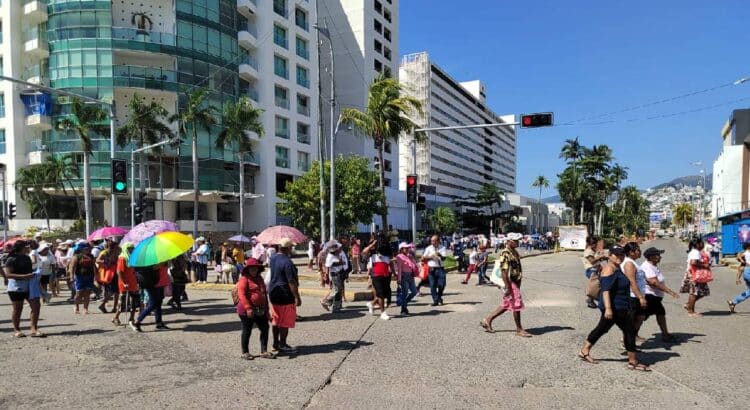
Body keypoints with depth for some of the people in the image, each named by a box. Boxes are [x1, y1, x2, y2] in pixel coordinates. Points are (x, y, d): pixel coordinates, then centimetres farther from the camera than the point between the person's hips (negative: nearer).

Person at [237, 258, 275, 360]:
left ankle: (264, 351, 16)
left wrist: (266, 310, 19)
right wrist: (248, 308, -27)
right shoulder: (244, 279, -10)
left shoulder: (260, 279, 15)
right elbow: (241, 295, -19)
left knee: (265, 328, 7)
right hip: (247, 311, -7)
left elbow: (264, 294, 20)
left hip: (260, 310, 8)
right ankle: (245, 352, 19)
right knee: (247, 331, 4)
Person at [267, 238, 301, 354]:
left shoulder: (273, 258, 5)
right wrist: (297, 297, -19)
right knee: (285, 322, 3)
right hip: (285, 295, -9)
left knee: (276, 320, 18)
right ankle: (282, 345, 10)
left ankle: (276, 343, 28)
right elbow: (291, 282, -23)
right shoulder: (287, 262, -22)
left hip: (273, 293, 9)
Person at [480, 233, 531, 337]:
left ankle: (487, 320, 23)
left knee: (506, 305, 15)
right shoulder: (505, 254, -17)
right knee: (517, 305, -2)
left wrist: (518, 285, 20)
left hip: (516, 283, 10)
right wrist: (508, 288, -23)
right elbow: (504, 272, -21)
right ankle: (519, 330, 11)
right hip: (510, 283, -10)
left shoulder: (515, 252, 13)